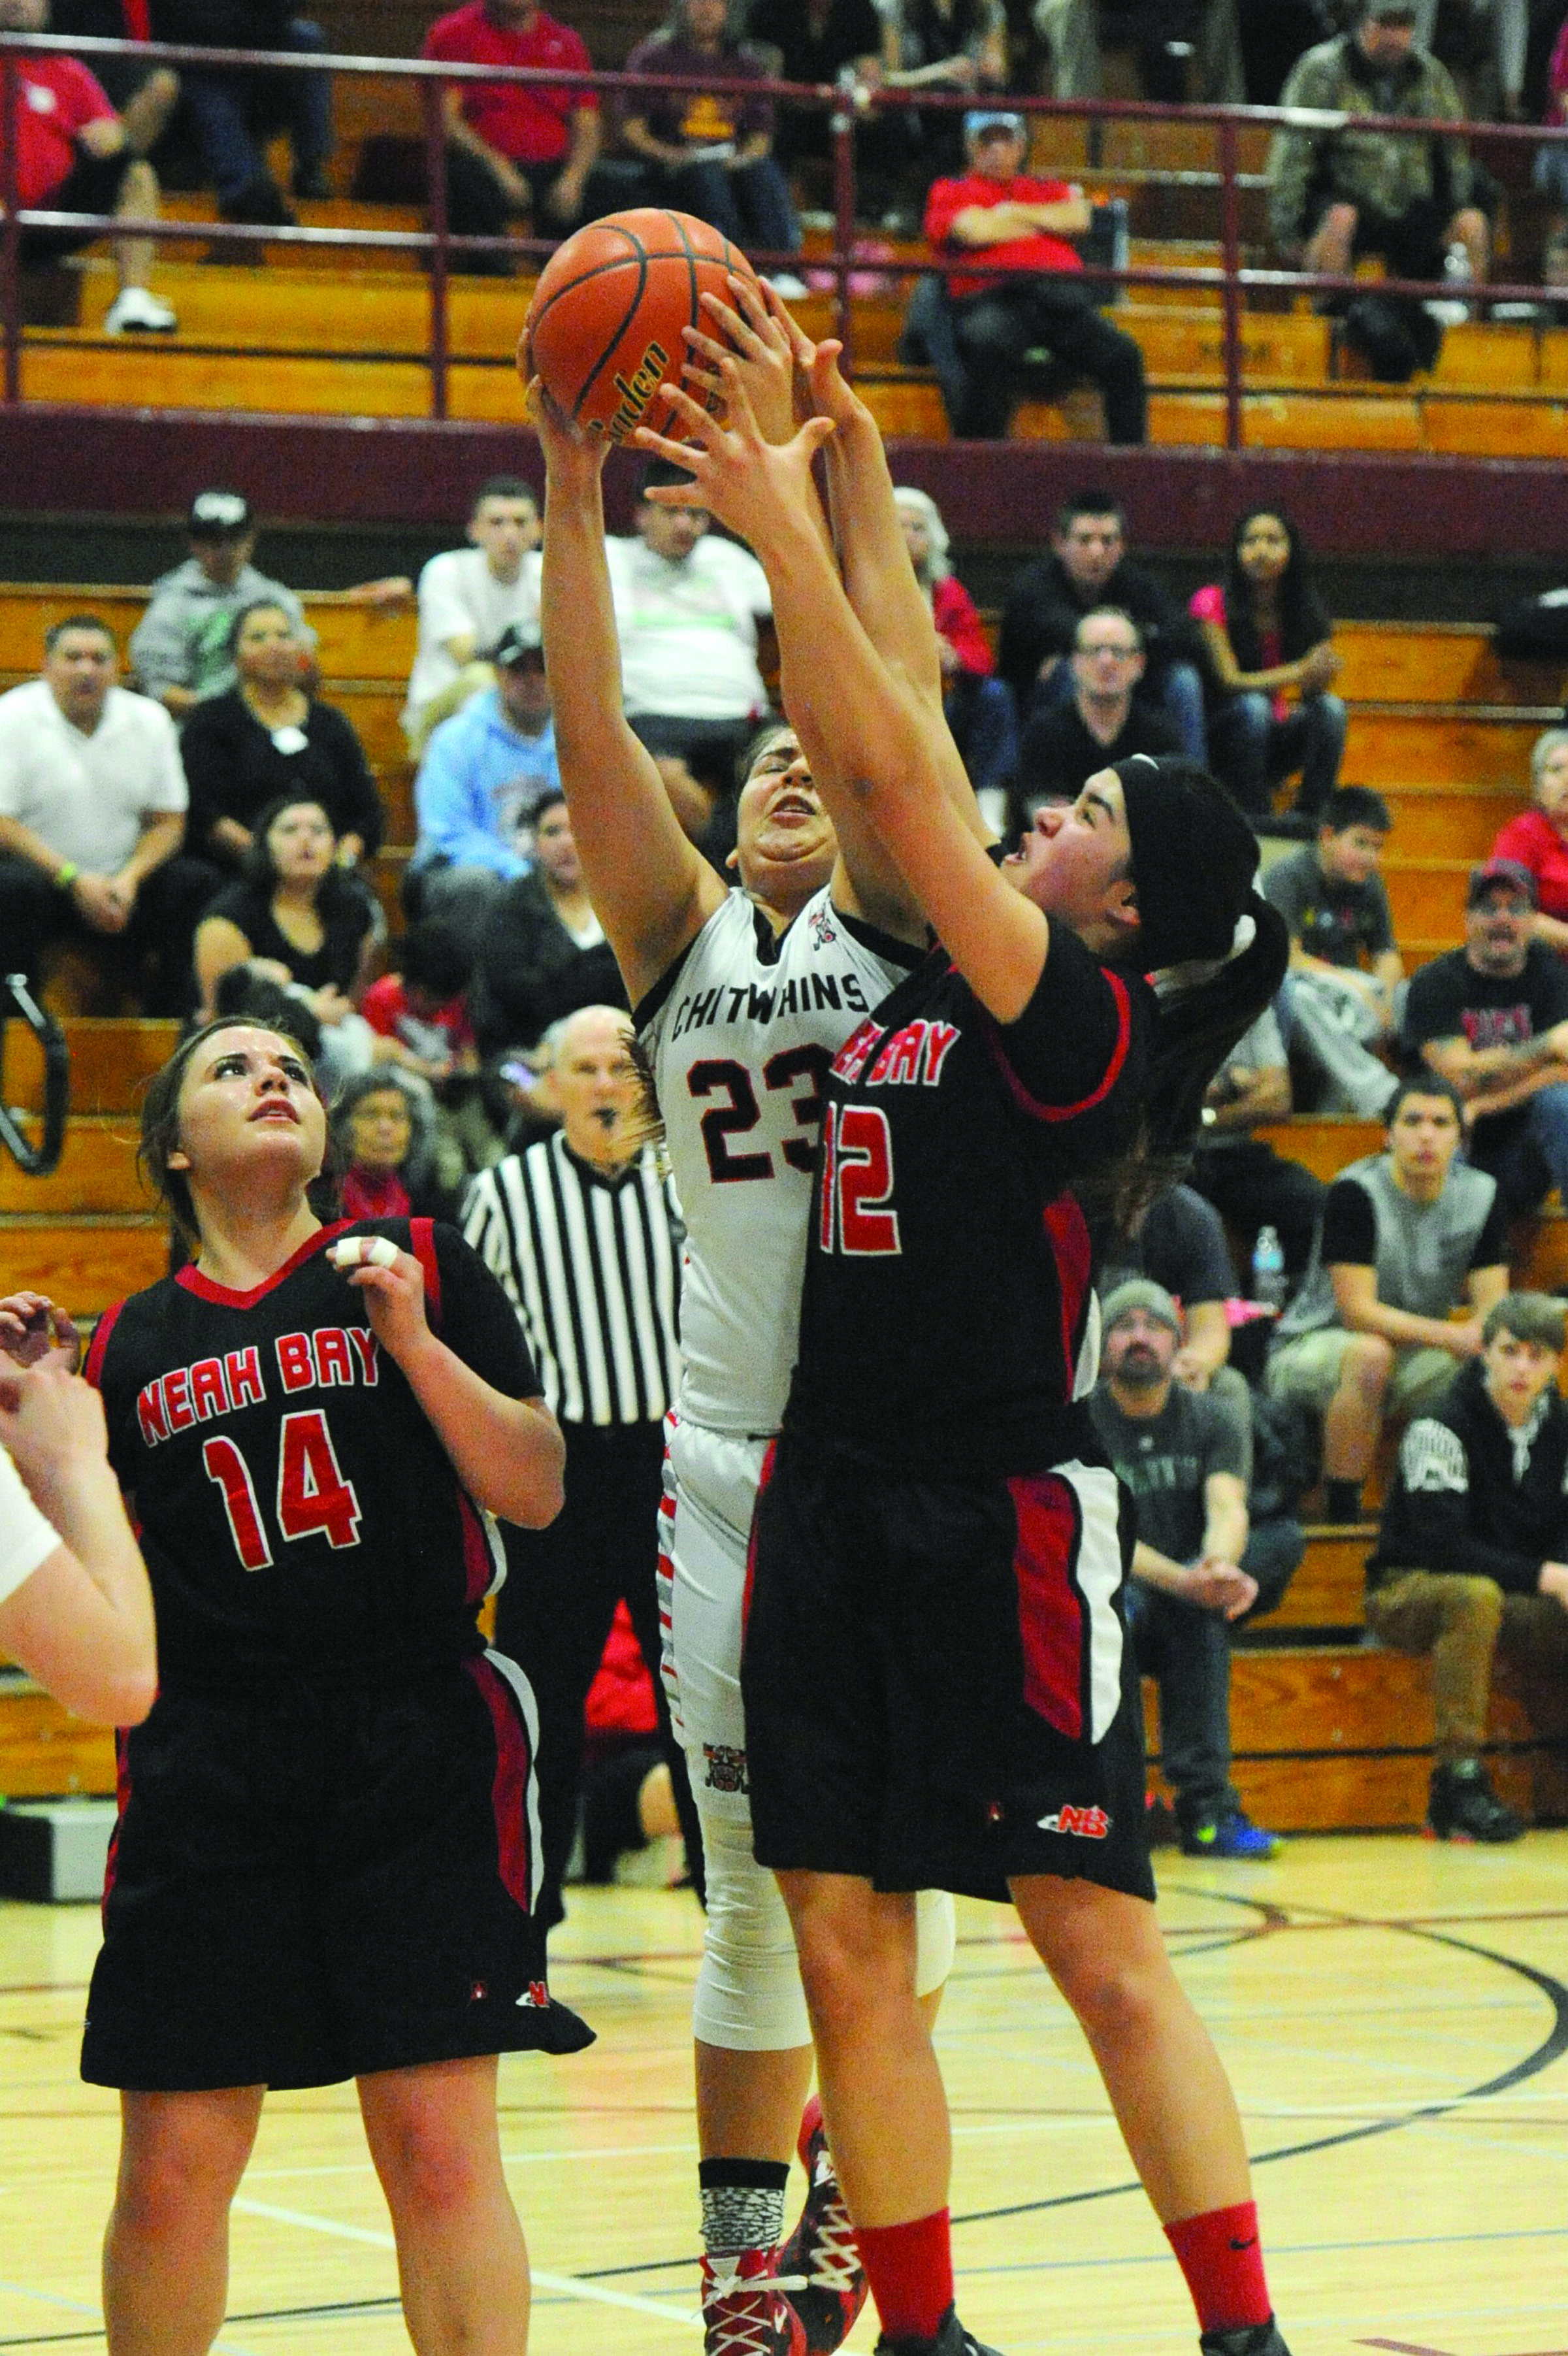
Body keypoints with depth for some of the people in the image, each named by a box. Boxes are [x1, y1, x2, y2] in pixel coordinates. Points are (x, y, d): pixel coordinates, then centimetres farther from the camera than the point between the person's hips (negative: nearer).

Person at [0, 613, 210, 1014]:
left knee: (194, 882, -20)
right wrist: (73, 879, -20)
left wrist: (129, 880, -12)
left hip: (120, 883, 4)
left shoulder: (149, 721, 8)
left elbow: (169, 820, 8)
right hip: (41, 874, -4)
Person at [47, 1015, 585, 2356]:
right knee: (172, 2169, 0)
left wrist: (413, 1342, -8)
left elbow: (536, 1493, 3)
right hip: (206, 1776, 2)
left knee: (438, 2143, -9)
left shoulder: (422, 1268, 8)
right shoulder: (135, 1344, 11)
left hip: (420, 1753, -2)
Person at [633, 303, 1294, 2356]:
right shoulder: (941, 975, 12)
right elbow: (889, 744, 15)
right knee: (847, 1946, 6)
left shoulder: (1088, 1023, -10)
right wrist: (834, 477, 13)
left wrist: (787, 537, -18)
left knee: (1101, 1944, -7)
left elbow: (899, 773, -18)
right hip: (838, 1497, 8)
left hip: (1004, 1514, -8)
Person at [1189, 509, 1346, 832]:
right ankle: (1256, 816, -30)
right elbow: (1229, 681, -21)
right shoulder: (1214, 603, -12)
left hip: (1273, 738, 4)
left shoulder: (1306, 610, -2)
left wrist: (1321, 673, -34)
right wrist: (1300, 672, -36)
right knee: (1253, 706, -34)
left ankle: (1307, 816, -25)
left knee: (1331, 708, -24)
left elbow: (1310, 693, -8)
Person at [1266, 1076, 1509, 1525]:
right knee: (1370, 1355, -40)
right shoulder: (1355, 1193, -19)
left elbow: (1492, 1307, -4)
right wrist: (1449, 1336, -36)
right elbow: (1358, 1311, -25)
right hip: (1308, 1350, -5)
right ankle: (1340, 1514, -30)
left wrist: (1482, 1335, -30)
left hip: (1412, 1357, 5)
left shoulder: (1481, 1194, -1)